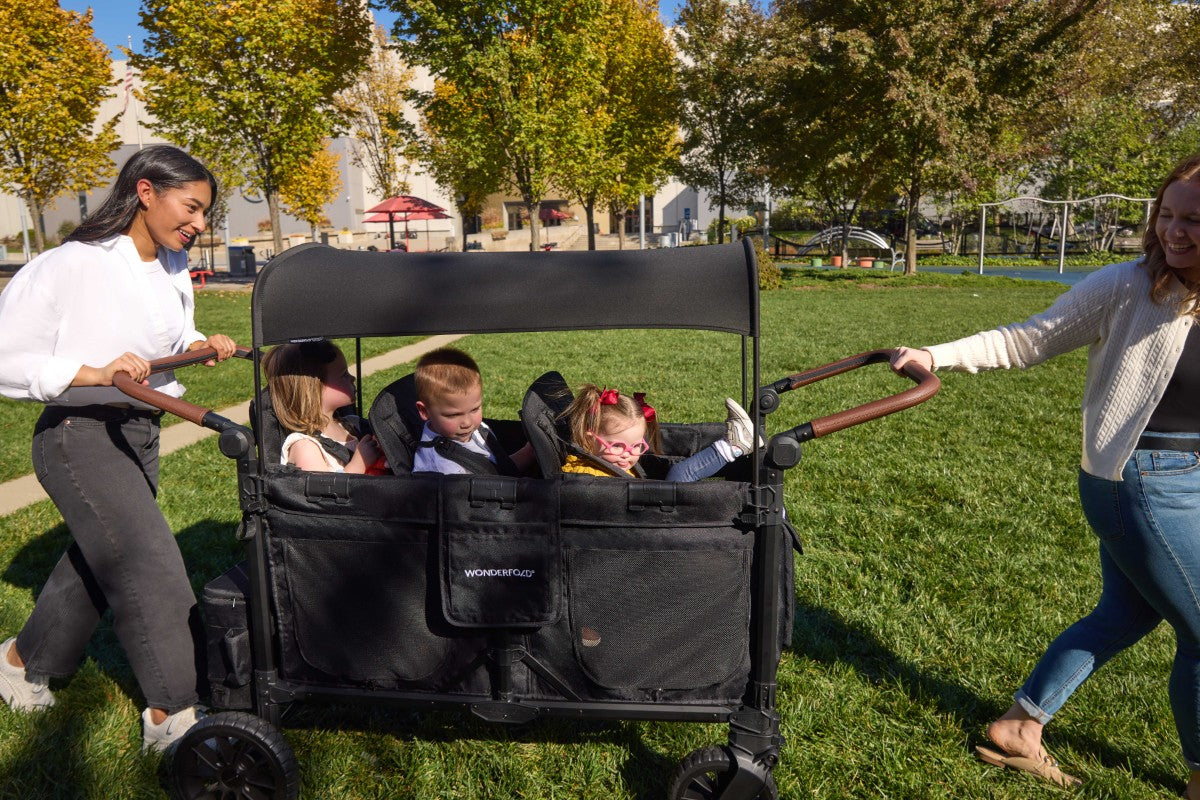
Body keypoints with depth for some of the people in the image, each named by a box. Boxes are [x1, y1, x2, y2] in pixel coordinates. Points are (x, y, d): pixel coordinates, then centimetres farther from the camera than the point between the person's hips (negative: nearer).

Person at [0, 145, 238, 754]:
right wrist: (97, 374, -27)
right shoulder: (69, 266, -18)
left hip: (140, 434, 8)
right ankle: (172, 716, 1)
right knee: (149, 564, -12)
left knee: (96, 560, 21)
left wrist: (198, 346, -3)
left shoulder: (174, 269, 5)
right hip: (79, 437, -8)